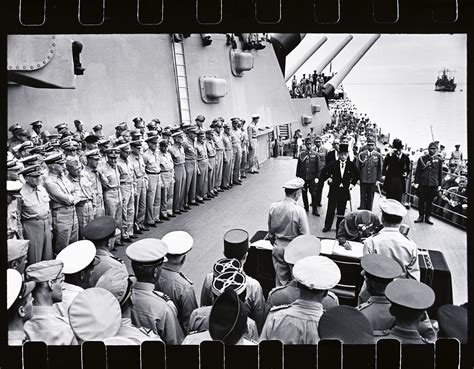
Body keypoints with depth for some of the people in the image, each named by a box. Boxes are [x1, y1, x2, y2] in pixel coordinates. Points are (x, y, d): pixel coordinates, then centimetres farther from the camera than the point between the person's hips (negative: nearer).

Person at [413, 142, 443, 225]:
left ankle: (427, 217, 16)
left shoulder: (438, 160, 7)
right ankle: (421, 216, 15)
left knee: (430, 202, 6)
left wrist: (439, 185, 8)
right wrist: (416, 182, -3)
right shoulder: (422, 159, 3)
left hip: (433, 184, 1)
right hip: (422, 183, -1)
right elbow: (417, 171, 3)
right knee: (421, 200, 3)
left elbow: (440, 173, 11)